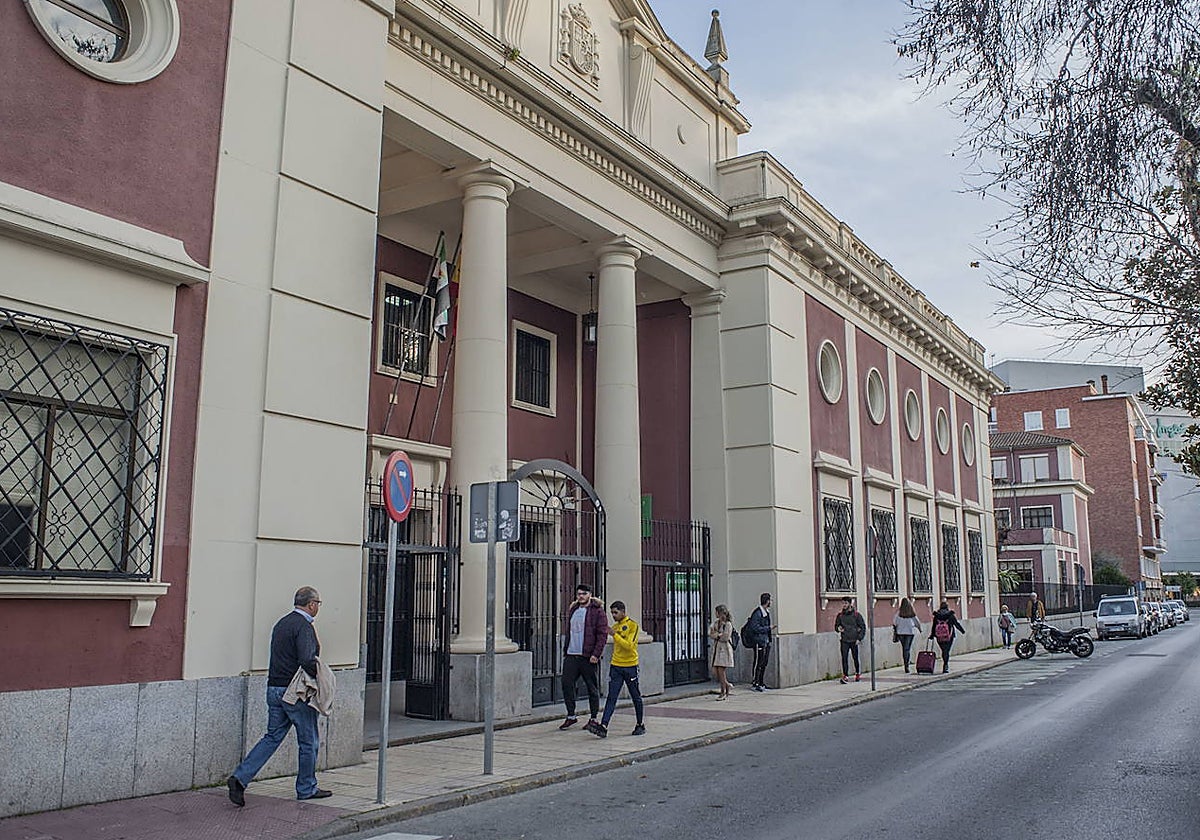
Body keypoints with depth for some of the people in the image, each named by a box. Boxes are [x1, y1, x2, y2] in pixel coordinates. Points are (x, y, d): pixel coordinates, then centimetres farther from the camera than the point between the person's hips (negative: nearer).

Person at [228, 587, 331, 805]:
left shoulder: (282, 623, 13)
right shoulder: (303, 626, -16)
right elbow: (307, 661, -27)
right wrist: (319, 680, -12)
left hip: (274, 689, 8)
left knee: (272, 737, 14)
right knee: (309, 741, 7)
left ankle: (239, 778, 3)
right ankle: (306, 788, 18)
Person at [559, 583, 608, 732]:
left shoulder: (597, 611, -5)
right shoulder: (572, 610, 15)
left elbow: (603, 634, -9)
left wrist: (596, 654, -16)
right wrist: (566, 651, 17)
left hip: (588, 657, -6)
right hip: (571, 656, 6)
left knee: (592, 688, 3)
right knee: (566, 684, 1)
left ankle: (594, 719, 13)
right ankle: (571, 716, 14)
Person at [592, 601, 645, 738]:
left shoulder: (632, 625, -8)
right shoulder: (614, 627, 12)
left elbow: (629, 645, -19)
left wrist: (614, 634, -22)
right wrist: (613, 660, 13)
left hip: (630, 666, -5)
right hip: (616, 666, 5)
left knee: (636, 698, 8)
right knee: (611, 698, -4)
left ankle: (640, 726, 22)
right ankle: (603, 727, -13)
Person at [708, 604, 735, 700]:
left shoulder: (728, 624, -12)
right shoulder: (716, 621, 10)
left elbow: (725, 638, -17)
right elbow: (710, 633, 7)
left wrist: (716, 635, -6)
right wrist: (719, 635, -10)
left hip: (724, 648, -7)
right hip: (716, 648, 7)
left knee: (721, 670, -6)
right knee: (714, 671, 3)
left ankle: (724, 692, 8)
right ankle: (726, 684, 26)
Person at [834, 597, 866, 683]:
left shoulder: (856, 614, -2)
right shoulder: (840, 615, 6)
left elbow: (863, 627, 1)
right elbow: (836, 626, 17)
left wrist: (859, 638, -6)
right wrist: (838, 628, -7)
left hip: (854, 640, -2)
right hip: (844, 641, 2)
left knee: (855, 658, 9)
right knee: (844, 658, -7)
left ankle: (858, 673, 29)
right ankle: (845, 676, -5)